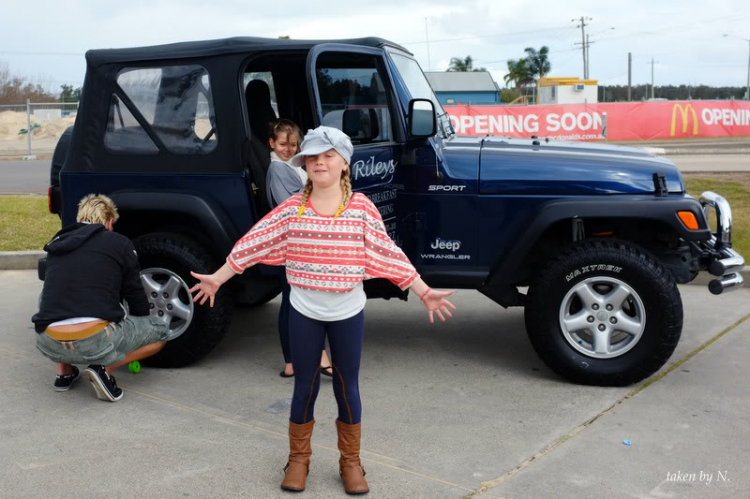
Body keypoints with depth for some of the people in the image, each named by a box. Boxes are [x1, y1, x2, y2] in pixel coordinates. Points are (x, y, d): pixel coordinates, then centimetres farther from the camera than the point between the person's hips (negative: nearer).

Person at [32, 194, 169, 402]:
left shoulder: (56, 245, 21)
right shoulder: (118, 243, 8)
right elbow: (136, 296, 13)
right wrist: (137, 331, 34)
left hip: (50, 344, 5)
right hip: (96, 341, -5)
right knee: (160, 331, 20)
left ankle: (64, 372, 20)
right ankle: (104, 369, 1)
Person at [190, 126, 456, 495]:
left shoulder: (362, 208, -6)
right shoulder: (292, 208, -5)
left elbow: (389, 254, -3)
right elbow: (252, 244, 1)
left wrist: (425, 293, -3)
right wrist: (216, 279, 3)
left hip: (348, 313, 0)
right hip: (304, 313, 0)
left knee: (347, 388, 10)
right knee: (305, 388, 10)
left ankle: (350, 462, 27)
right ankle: (298, 459, 29)